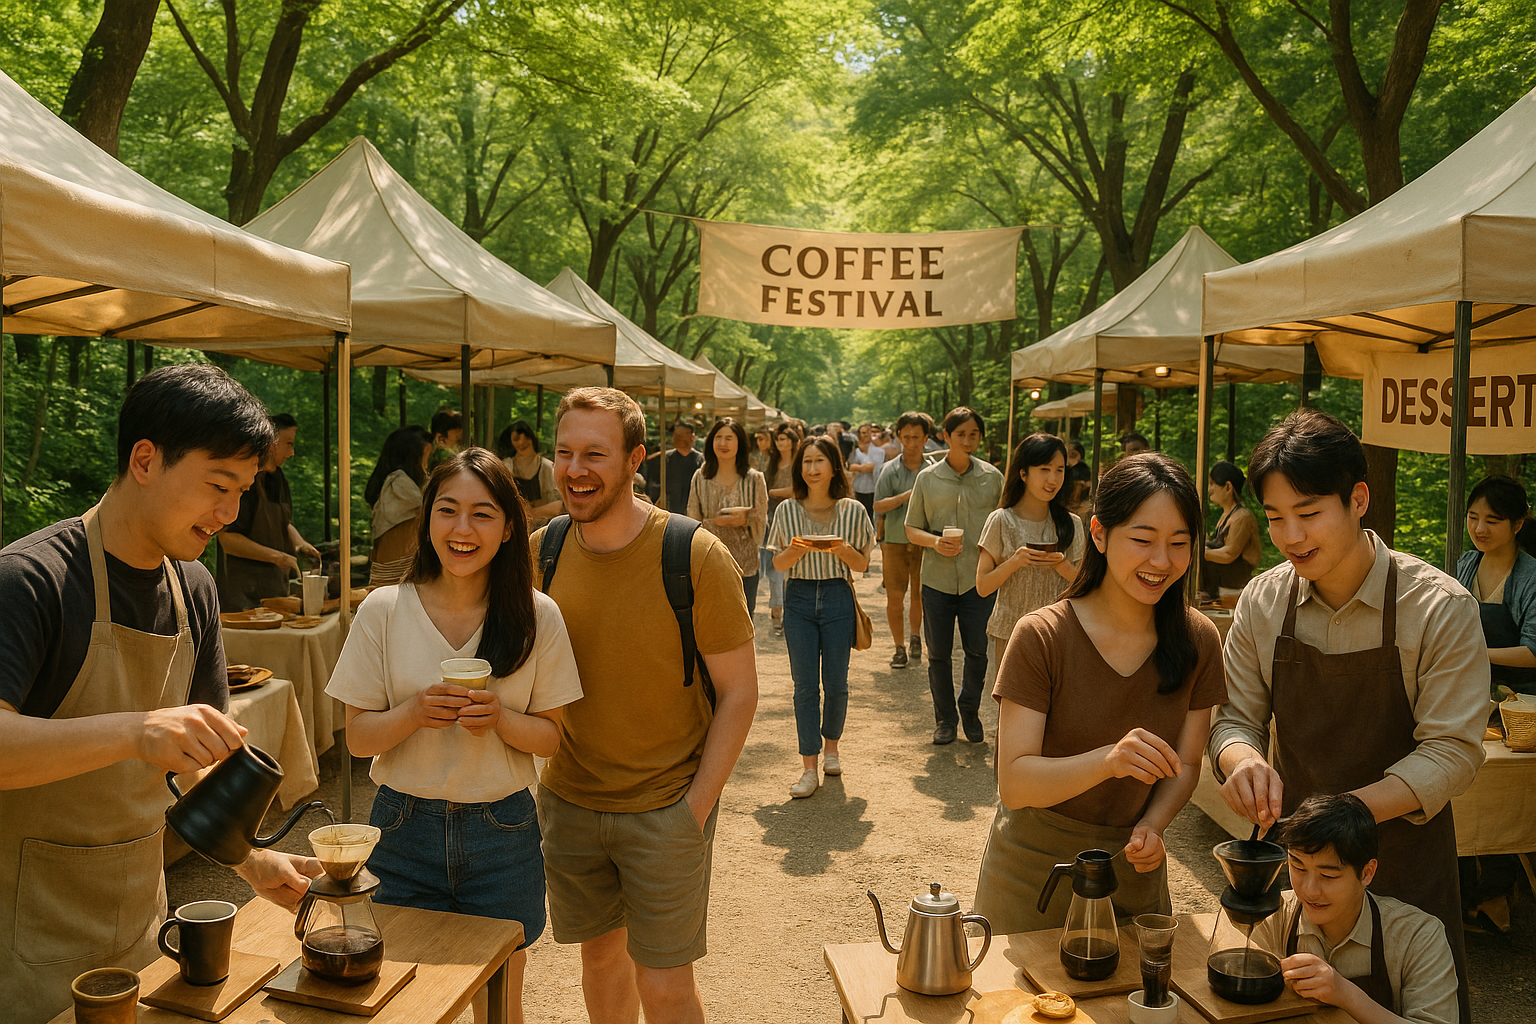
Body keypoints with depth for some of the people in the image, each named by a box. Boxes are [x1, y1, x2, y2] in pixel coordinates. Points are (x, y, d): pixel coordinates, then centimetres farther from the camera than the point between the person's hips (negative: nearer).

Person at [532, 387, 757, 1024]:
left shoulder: (696, 557, -16)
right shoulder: (542, 552, -4)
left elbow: (739, 691, -10)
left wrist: (696, 807, -14)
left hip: (665, 809, -4)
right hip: (568, 801, 4)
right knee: (600, 951, 19)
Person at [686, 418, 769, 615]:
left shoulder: (754, 479, 2)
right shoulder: (700, 478, 4)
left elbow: (761, 523, 2)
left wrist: (745, 521, -19)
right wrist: (717, 522, -16)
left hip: (745, 564, 0)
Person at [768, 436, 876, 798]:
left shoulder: (852, 511, 0)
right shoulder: (787, 511, 3)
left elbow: (862, 564, 3)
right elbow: (779, 563, 5)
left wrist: (841, 549, -16)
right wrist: (796, 550, -15)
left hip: (838, 597, 0)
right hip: (799, 598, 0)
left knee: (835, 682, 5)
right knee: (805, 684, 0)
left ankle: (831, 745, 31)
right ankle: (809, 768, 5)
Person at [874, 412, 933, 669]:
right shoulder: (890, 469, 1)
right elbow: (879, 506, -7)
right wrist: (907, 496, -18)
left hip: (924, 543, 0)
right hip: (895, 542, 0)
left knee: (919, 596, 7)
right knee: (895, 597, -1)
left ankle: (916, 637, 32)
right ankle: (899, 647, 14)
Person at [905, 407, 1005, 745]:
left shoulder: (992, 477, 3)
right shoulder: (928, 478, 2)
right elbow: (912, 529, 6)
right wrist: (935, 541, -14)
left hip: (979, 578, 0)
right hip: (937, 578, 0)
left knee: (977, 650, 3)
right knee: (938, 653, 7)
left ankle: (970, 710, 28)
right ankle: (945, 718, 25)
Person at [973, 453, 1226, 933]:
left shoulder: (1198, 640, -7)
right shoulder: (1042, 637, -19)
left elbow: (1186, 763, 2)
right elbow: (1013, 784, -23)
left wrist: (1151, 827, -17)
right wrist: (1108, 761, -39)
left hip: (1134, 872, 3)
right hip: (1034, 870, -3)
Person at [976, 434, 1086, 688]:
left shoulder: (1071, 524, 5)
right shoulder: (1002, 521, -4)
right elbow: (983, 586, -4)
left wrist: (1061, 565, -12)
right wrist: (1015, 562, -20)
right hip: (1010, 635, -2)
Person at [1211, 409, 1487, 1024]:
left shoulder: (1440, 608, -15)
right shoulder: (1262, 601, -5)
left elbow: (1451, 752, -17)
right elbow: (1236, 717, 1)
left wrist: (1346, 811, -30)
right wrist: (1242, 758, -23)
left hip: (1402, 859, -3)